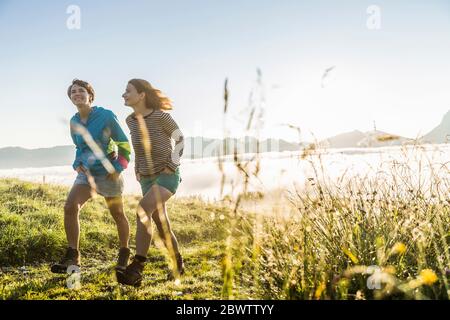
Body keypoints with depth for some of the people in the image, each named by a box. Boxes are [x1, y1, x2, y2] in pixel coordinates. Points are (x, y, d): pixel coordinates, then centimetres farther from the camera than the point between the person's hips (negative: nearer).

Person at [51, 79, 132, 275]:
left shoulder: (106, 115, -12)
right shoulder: (74, 122, 4)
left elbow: (123, 144, -7)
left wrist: (118, 169, -14)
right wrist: (78, 164, 0)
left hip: (108, 173, -4)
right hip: (86, 173, 4)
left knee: (118, 215, 8)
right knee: (70, 207, -18)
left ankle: (124, 254, 30)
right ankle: (73, 256, -7)